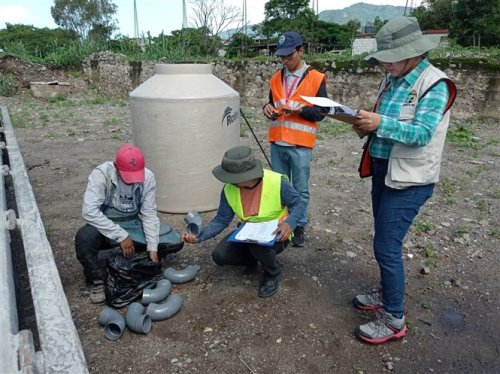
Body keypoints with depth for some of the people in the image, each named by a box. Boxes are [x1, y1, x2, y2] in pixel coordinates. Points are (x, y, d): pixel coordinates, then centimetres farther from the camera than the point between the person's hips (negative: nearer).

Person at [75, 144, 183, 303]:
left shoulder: (148, 177, -15)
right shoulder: (101, 174, -23)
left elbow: (149, 213, -11)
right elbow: (89, 211, -30)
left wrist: (152, 248, -18)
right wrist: (121, 236, -32)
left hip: (134, 223, 3)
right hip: (107, 226, -2)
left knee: (175, 242, -14)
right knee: (84, 237, -35)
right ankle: (98, 279, -10)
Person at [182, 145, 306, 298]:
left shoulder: (277, 182, -28)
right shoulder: (229, 189, -17)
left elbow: (299, 203, -14)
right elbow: (222, 220, -10)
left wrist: (290, 223, -34)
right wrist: (199, 236, -25)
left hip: (276, 234, -4)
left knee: (258, 245, -37)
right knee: (220, 255, -14)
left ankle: (273, 273, -3)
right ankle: (252, 260, 17)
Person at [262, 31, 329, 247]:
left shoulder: (316, 78, -3)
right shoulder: (276, 78, 11)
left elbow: (321, 112, -5)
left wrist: (299, 109, -20)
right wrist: (269, 109, -3)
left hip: (300, 146, -4)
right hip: (277, 144, 4)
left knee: (300, 190, 6)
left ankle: (299, 227, 20)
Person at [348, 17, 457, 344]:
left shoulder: (435, 84, -14)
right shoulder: (392, 80, 8)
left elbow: (422, 134, -23)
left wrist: (380, 124, -33)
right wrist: (366, 126, -6)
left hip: (409, 180, -8)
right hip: (383, 171, 8)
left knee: (387, 247, -5)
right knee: (385, 243, 18)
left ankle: (394, 320, 11)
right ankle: (387, 295, 37)